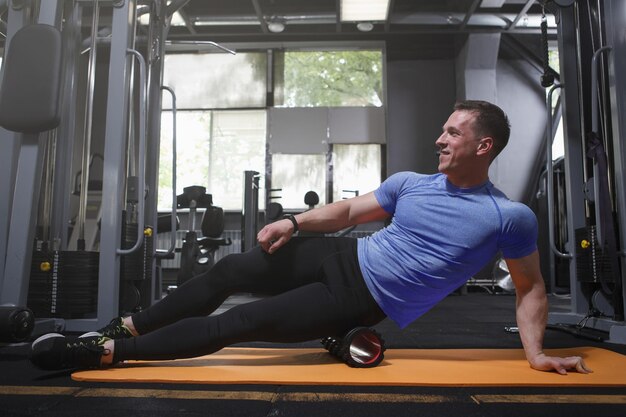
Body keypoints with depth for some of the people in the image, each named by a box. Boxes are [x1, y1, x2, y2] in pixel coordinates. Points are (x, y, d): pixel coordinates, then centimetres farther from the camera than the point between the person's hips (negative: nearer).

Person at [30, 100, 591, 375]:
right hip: (344, 257, 5)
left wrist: (536, 352, -4)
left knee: (238, 324, -12)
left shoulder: (511, 217, -5)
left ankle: (101, 353, -4)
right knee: (231, 271, -5)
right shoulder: (409, 183, 6)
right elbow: (348, 210, 12)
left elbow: (531, 287, 6)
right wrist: (295, 222, 0)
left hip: (366, 301, -5)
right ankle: (124, 329, 11)